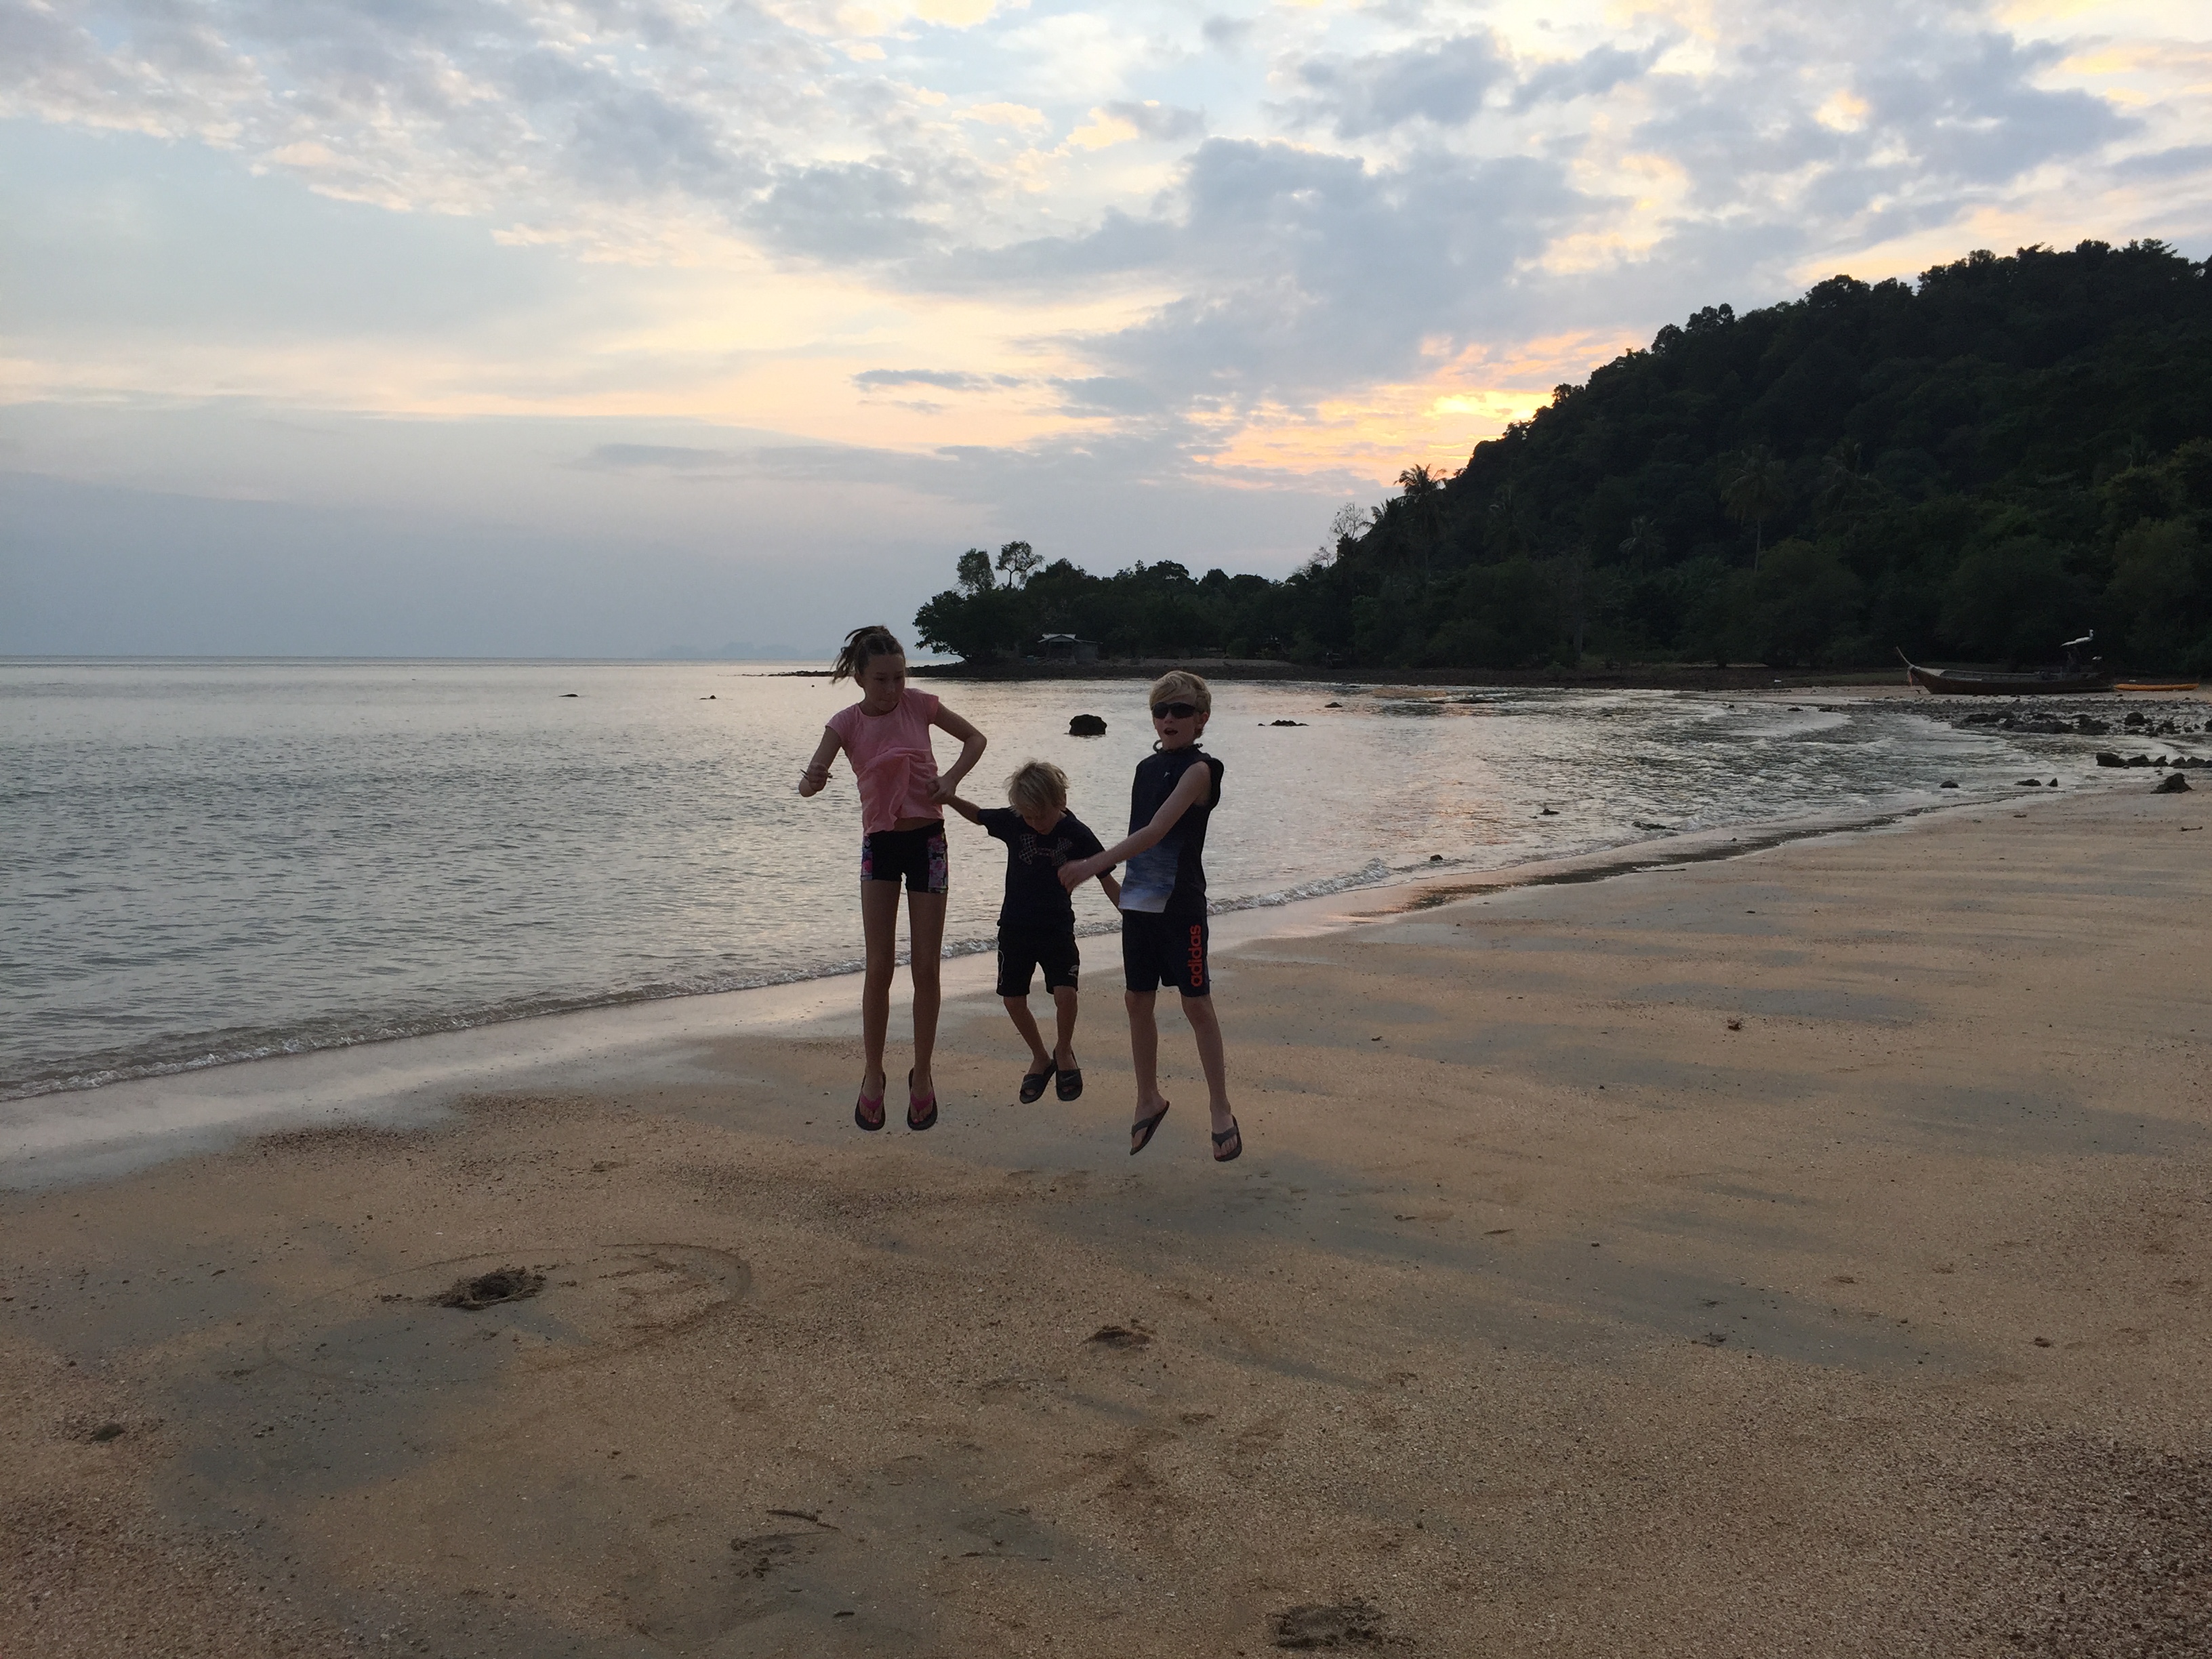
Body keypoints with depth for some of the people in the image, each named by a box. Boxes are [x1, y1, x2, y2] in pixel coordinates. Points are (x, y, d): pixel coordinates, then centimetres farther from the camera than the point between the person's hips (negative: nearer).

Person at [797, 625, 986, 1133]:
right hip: (879, 844, 0)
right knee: (879, 967, -1)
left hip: (927, 841, 0)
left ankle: (922, 1075, 14)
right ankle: (873, 1075, 13)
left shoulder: (918, 704, -5)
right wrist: (811, 782, -42)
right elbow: (811, 781, -18)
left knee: (926, 967, 1)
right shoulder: (846, 723, -7)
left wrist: (952, 778, -10)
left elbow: (975, 739, 7)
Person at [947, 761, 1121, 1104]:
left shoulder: (1078, 835, -12)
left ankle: (1064, 1051, 11)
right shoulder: (1012, 822, -7)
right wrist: (947, 797, -7)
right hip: (1015, 928, 2)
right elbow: (977, 815, 11)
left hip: (1058, 930, -2)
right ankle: (1040, 1058, 28)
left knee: (1065, 994, -18)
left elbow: (1108, 882, -6)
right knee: (1013, 1000, 3)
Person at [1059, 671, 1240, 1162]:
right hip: (1139, 901, 7)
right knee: (1138, 1001, 10)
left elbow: (1156, 831, -22)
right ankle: (1149, 1100, 24)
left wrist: (1093, 864, -28)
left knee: (1196, 1005, -1)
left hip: (1181, 905, -7)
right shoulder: (1147, 767, 11)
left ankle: (1221, 1110, 9)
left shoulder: (1197, 770, -12)